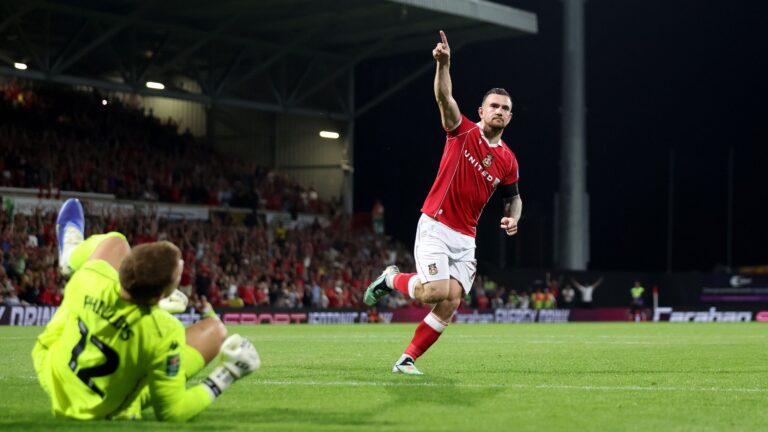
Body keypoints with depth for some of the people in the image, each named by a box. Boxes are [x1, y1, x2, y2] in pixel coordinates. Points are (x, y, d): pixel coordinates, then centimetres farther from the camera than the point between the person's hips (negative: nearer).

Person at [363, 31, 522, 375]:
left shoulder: (508, 161, 7)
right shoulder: (463, 132, -4)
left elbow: (513, 197, 22)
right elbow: (444, 98, -21)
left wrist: (513, 218, -1)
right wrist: (443, 64, -38)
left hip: (466, 238, 5)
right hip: (435, 227, -4)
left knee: (451, 303, -6)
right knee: (436, 292, -20)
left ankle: (407, 360, 6)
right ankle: (392, 279, 12)